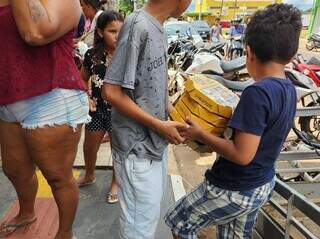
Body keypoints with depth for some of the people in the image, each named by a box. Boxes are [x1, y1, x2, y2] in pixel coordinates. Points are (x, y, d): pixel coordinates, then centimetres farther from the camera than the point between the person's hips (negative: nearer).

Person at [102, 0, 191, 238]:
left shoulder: (158, 28, 7)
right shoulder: (138, 25, -19)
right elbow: (111, 92, -22)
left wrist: (169, 116, 9)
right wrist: (159, 126, -17)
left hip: (155, 141, 9)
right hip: (137, 147, -8)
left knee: (152, 207, 25)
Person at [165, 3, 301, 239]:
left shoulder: (257, 92, -28)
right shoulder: (289, 89, -2)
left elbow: (242, 155, -29)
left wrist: (201, 134, -19)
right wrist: (236, 118, 10)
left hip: (233, 190, -8)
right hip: (262, 186, 8)